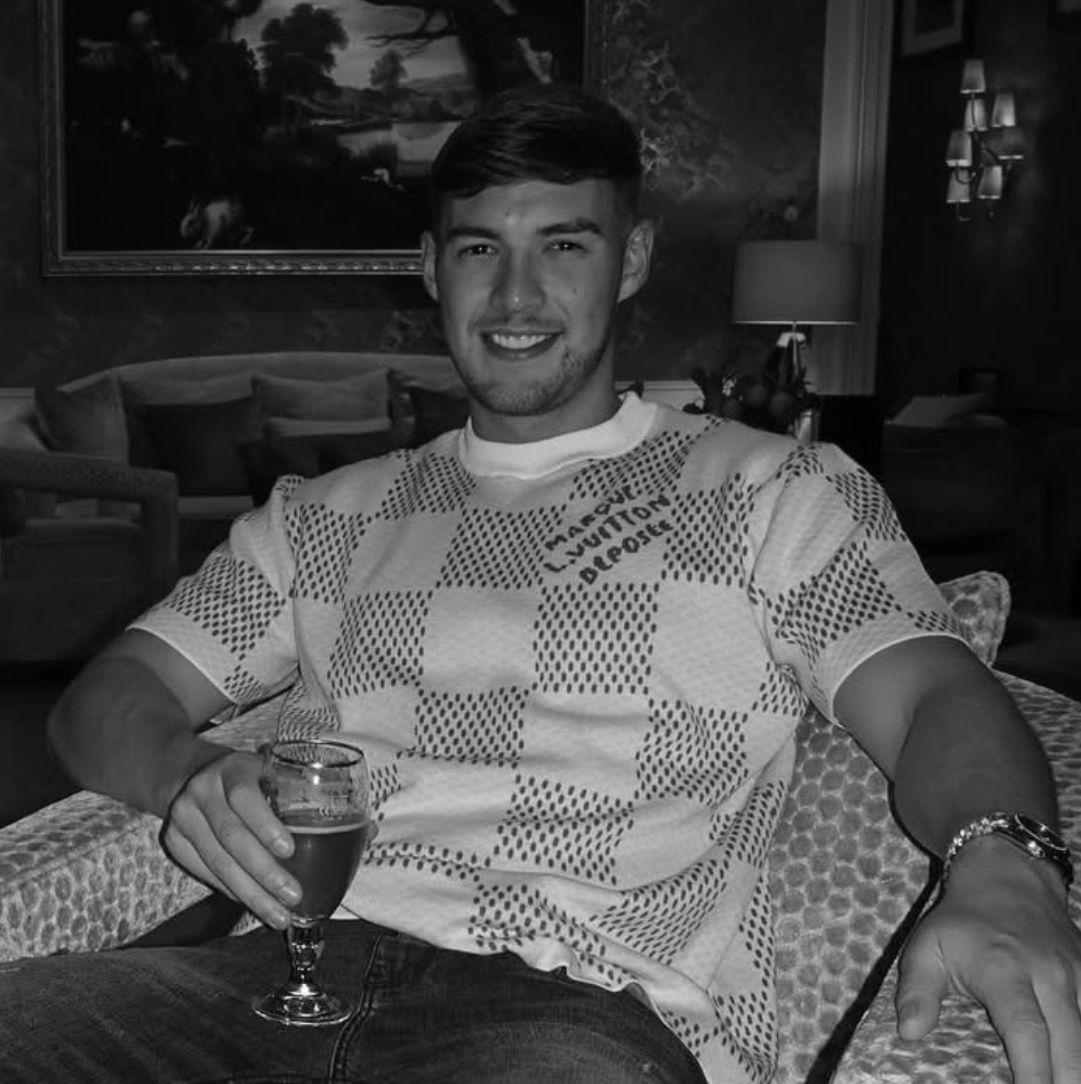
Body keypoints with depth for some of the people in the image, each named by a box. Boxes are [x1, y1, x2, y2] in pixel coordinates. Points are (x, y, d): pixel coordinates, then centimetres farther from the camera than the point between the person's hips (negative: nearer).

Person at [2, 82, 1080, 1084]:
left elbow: (933, 697, -3)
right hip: (289, 970, 2)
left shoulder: (777, 489, 11)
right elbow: (108, 695, 16)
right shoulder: (325, 515, 20)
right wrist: (187, 774, -9)